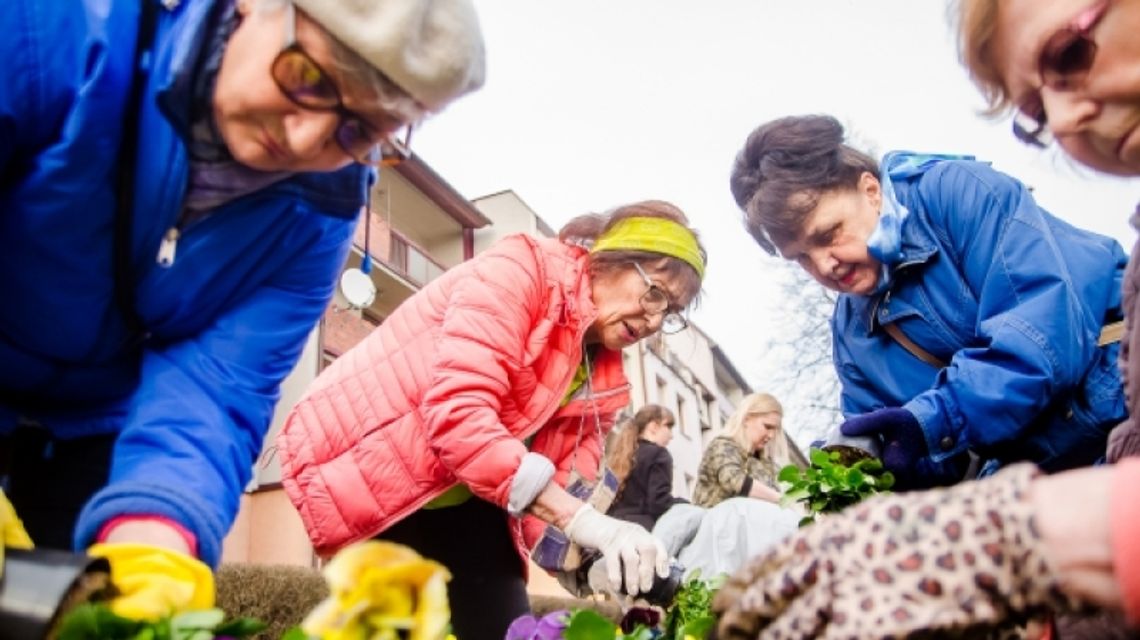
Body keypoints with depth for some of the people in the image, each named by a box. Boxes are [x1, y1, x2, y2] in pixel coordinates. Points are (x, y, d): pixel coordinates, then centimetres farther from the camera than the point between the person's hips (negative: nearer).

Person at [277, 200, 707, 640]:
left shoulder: (604, 379, 3)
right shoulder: (520, 270, -21)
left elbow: (567, 480, -1)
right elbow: (459, 414, -33)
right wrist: (584, 522, -38)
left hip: (459, 496, 7)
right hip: (369, 459, -7)